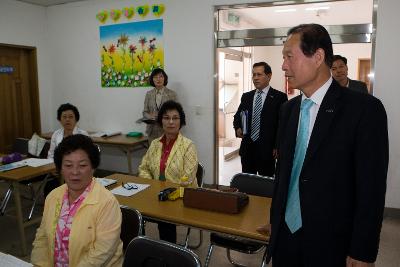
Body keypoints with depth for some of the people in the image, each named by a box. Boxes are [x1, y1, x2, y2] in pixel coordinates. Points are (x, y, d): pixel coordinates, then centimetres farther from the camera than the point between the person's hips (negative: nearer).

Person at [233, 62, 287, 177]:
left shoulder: (280, 97, -2)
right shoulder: (246, 96, 13)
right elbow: (237, 116, 20)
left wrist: (277, 146, -7)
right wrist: (237, 128, -1)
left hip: (267, 149, -4)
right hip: (247, 147, 4)